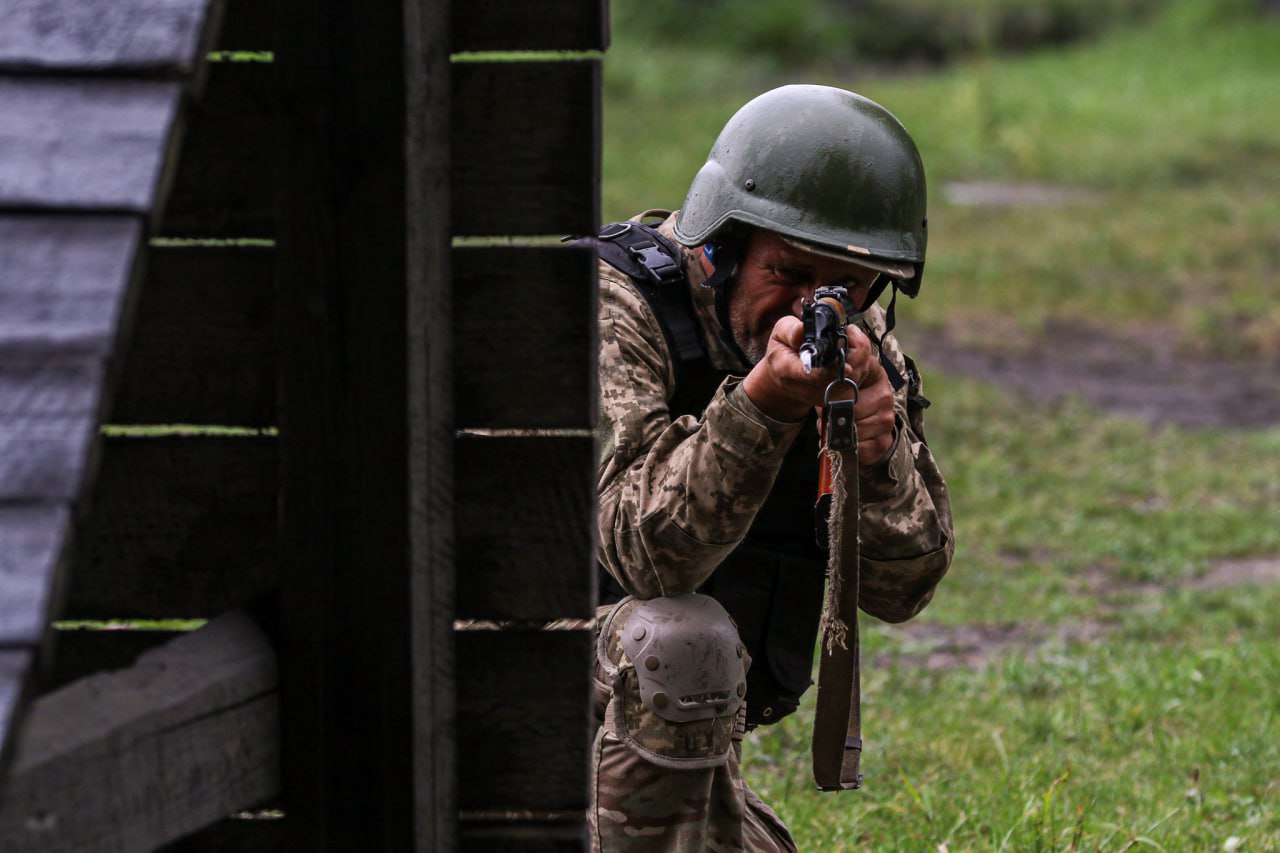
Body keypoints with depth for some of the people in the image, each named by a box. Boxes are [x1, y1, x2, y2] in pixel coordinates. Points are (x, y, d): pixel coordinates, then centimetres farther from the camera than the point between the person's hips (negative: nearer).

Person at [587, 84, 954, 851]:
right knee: (682, 639, -34)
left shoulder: (861, 349, -1)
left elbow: (900, 589, -7)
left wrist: (879, 457, -26)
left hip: (686, 732, 7)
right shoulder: (616, 307, -19)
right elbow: (645, 550, -33)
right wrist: (760, 405, -45)